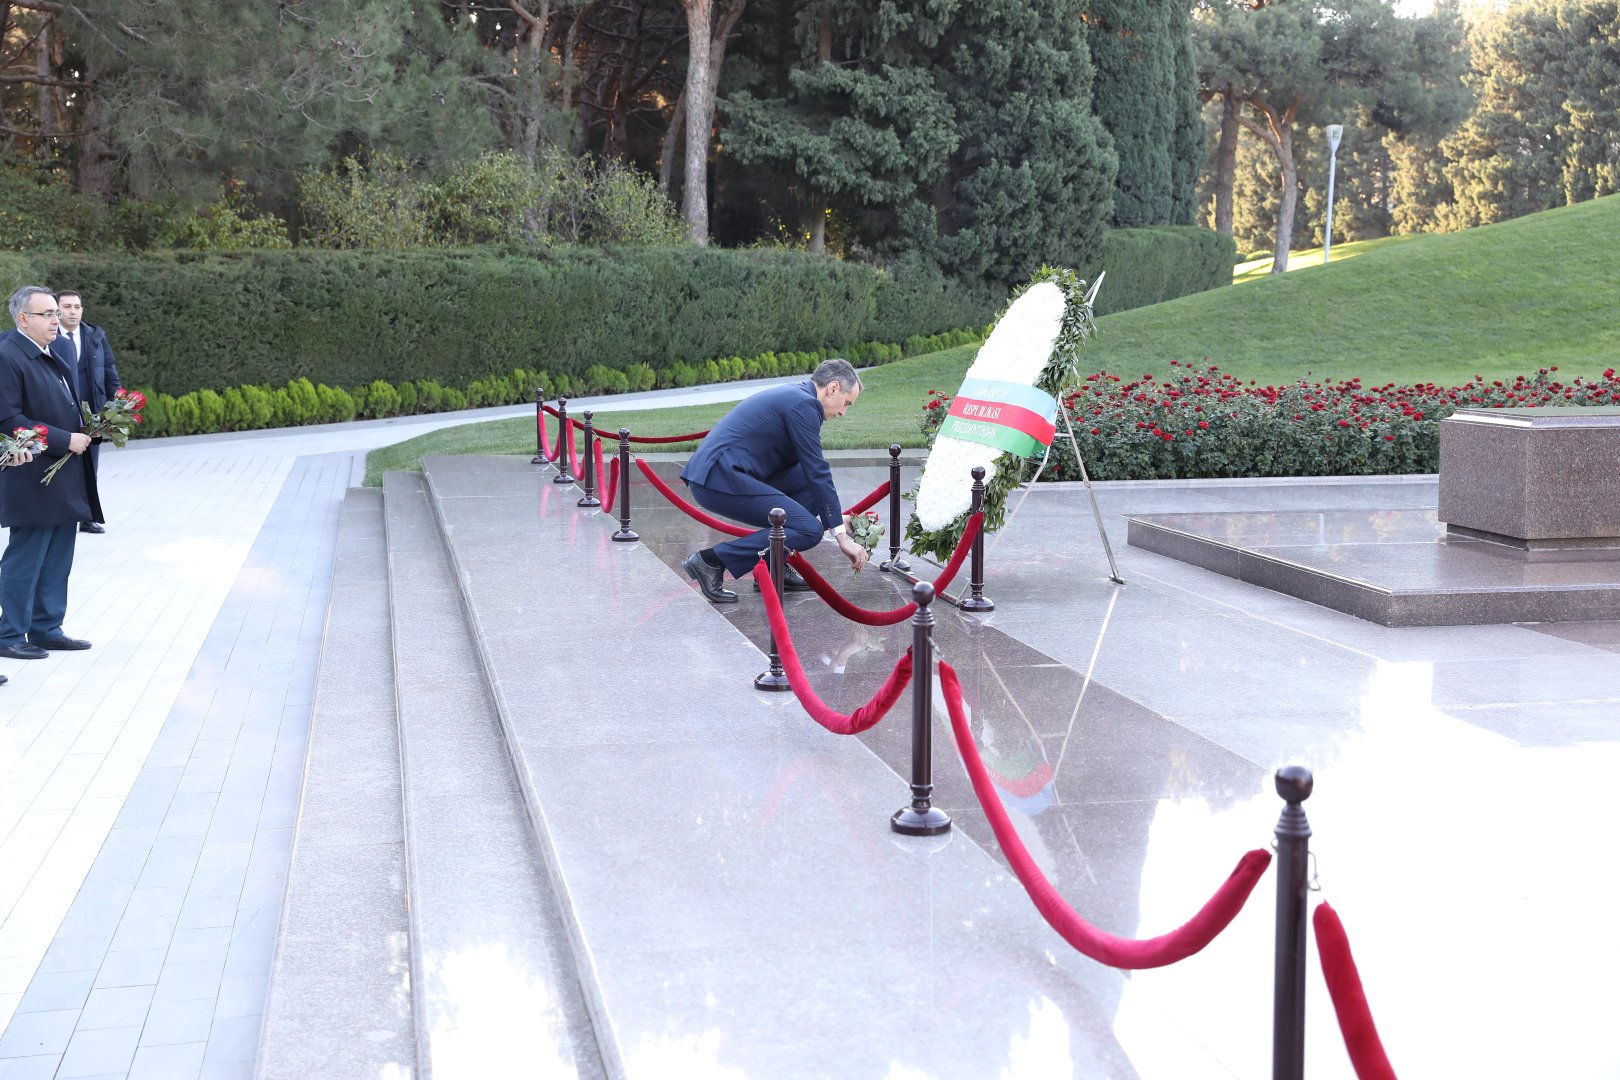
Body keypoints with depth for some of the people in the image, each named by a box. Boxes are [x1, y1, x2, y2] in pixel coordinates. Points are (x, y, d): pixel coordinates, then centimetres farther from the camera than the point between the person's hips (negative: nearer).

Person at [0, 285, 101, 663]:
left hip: (65, 483, 9)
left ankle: (47, 629, 25)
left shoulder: (51, 356, 13)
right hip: (34, 483, -9)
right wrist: (65, 440, -20)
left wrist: (85, 431, 6)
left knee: (57, 561, 15)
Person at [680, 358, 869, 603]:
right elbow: (818, 473, -9)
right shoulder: (804, 404, -8)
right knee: (809, 530, -11)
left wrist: (836, 517, 29)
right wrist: (842, 536, -5)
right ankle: (712, 560, -9)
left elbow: (811, 470, 30)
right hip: (721, 479, -10)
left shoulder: (791, 395, 22)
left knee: (805, 480, 16)